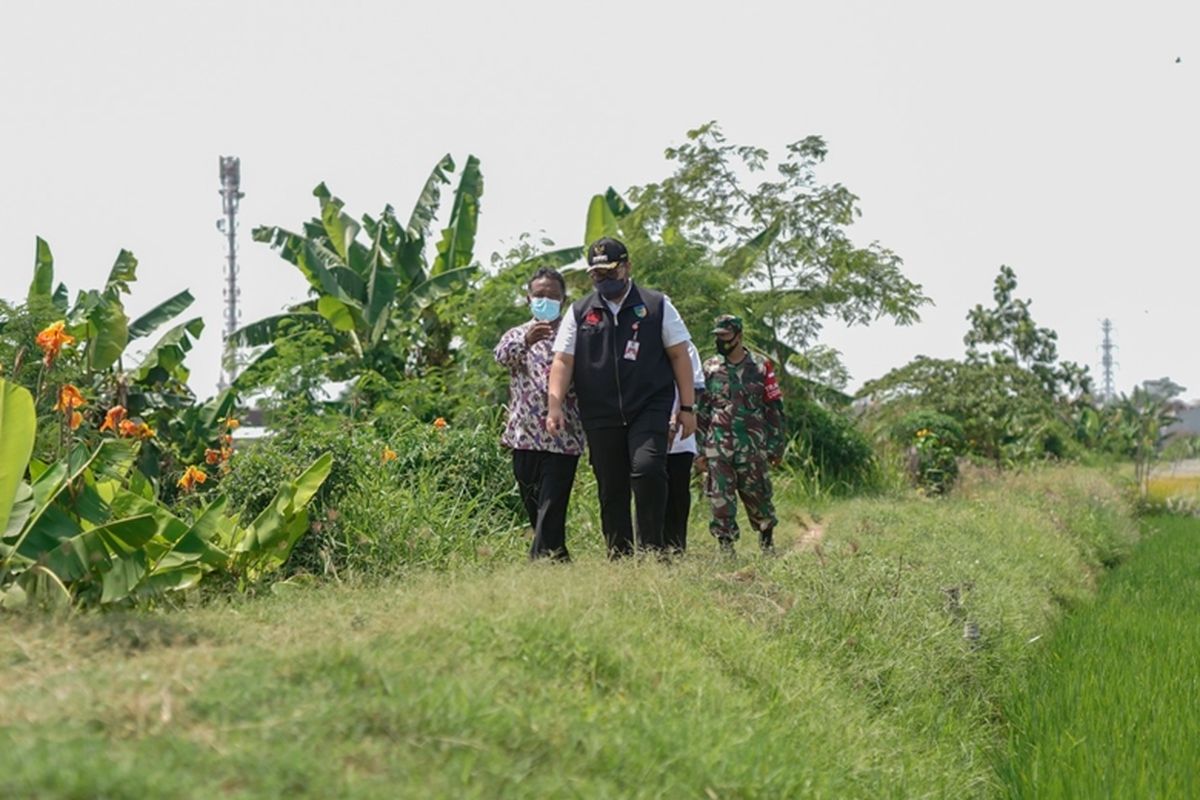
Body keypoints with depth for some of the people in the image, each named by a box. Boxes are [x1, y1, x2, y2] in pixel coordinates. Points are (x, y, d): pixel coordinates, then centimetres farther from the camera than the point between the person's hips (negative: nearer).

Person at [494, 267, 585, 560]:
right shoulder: (518, 335, 12)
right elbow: (501, 354, -13)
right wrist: (525, 341, -32)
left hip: (562, 437, -3)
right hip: (525, 436, 3)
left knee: (551, 511, -11)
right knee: (534, 511, 9)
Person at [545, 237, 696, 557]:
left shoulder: (656, 306, 6)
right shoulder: (579, 313, 11)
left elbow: (679, 356, 6)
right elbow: (563, 362, 7)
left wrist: (687, 407, 1)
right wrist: (556, 404, -7)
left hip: (649, 409, -3)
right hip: (600, 417, 3)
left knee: (647, 469, -23)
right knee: (611, 491, 4)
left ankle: (652, 550, -12)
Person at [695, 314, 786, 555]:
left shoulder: (761, 368, 3)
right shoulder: (709, 369, 7)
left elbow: (775, 410, 6)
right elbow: (700, 411, 10)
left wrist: (776, 447, 3)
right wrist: (700, 449, 5)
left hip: (753, 448, -1)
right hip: (718, 449, 1)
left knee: (758, 499, 5)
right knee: (720, 501, -4)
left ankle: (767, 540, 26)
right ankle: (726, 548, 1)